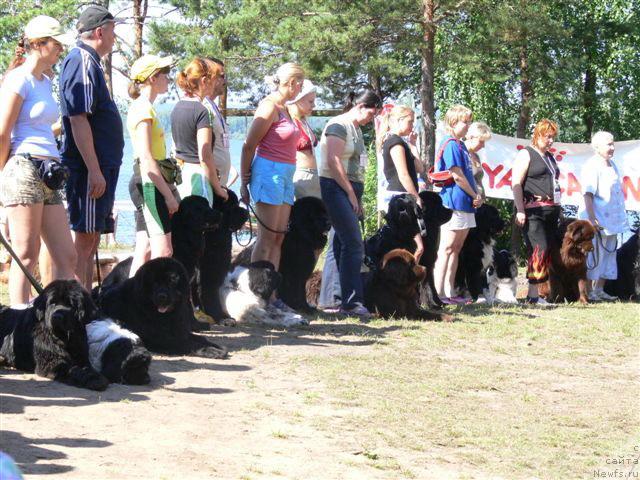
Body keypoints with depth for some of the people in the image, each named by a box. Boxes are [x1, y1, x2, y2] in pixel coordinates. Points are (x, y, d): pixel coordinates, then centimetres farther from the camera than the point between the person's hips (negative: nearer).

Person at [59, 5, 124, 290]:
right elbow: (78, 120, -20)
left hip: (99, 166, 10)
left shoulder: (89, 62, 20)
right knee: (84, 238, -9)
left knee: (91, 239, 13)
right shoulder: (83, 62, -12)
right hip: (91, 169, -10)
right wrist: (94, 170, -23)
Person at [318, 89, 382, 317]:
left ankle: (344, 300, 9)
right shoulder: (338, 125, -9)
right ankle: (352, 301, -14)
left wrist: (356, 197, 16)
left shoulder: (356, 129, 20)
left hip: (350, 191, 9)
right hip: (335, 189, -9)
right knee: (354, 244, -14)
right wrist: (351, 193, -14)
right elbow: (334, 162, -17)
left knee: (343, 244, 8)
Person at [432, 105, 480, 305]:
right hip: (453, 203, -10)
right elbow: (457, 176, -16)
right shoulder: (451, 145, -12)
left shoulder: (461, 145, 18)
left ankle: (449, 292, 13)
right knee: (446, 248, -10)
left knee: (456, 249, 10)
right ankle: (438, 292, -11)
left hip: (464, 205, 10)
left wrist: (476, 196, 6)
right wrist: (475, 196, -6)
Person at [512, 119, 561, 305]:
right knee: (539, 249, -16)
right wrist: (520, 210, -17)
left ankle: (539, 291, 4)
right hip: (533, 211, -8)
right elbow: (516, 183, -9)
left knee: (548, 250, 2)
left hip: (551, 210, 8)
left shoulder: (550, 157, 23)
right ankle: (533, 294, -16)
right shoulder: (526, 155, -1)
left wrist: (557, 207, 21)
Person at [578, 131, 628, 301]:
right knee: (594, 254, -5)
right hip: (597, 220, -9)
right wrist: (592, 219, -25)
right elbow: (588, 194, -19)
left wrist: (620, 218, 20)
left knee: (608, 254, 12)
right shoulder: (592, 166, -14)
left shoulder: (612, 165, 13)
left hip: (611, 220, 9)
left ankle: (599, 290, 20)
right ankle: (587, 291, 2)